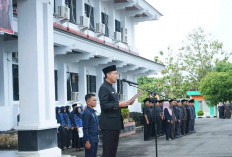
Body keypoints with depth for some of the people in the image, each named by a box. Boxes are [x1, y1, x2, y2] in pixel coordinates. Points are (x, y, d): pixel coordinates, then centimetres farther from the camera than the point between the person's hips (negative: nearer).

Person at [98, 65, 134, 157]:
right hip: (108, 124, -10)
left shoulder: (112, 88, 19)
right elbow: (104, 105, -19)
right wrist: (119, 104, -23)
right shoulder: (104, 88, -11)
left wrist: (126, 104, 10)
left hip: (115, 124, 10)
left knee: (113, 149, 12)